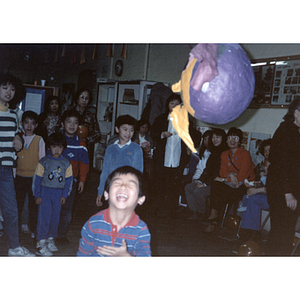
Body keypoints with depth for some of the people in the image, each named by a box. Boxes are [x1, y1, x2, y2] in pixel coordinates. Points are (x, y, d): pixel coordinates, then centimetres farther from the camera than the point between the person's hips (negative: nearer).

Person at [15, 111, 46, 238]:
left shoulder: (39, 140, -2)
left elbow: (42, 160, 0)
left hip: (34, 177, -2)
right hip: (20, 176, 2)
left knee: (33, 204, 6)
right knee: (18, 203, 9)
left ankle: (32, 229, 19)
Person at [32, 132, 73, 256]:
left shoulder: (66, 163, 5)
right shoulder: (44, 162, -2)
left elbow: (69, 180, 8)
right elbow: (37, 179, 0)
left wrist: (64, 195, 1)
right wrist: (37, 195, -5)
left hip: (58, 193, 3)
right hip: (45, 191, -3)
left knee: (55, 217, 8)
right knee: (44, 217, -7)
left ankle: (50, 239, 25)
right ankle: (40, 243, -1)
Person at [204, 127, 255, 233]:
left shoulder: (245, 154, -10)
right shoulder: (224, 154, 10)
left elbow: (242, 176, -15)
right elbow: (222, 172, 3)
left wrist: (223, 179, -16)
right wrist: (230, 175, -20)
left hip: (244, 186, -5)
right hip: (230, 184, 5)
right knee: (215, 184, -25)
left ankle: (213, 217, -10)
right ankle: (213, 217, -24)